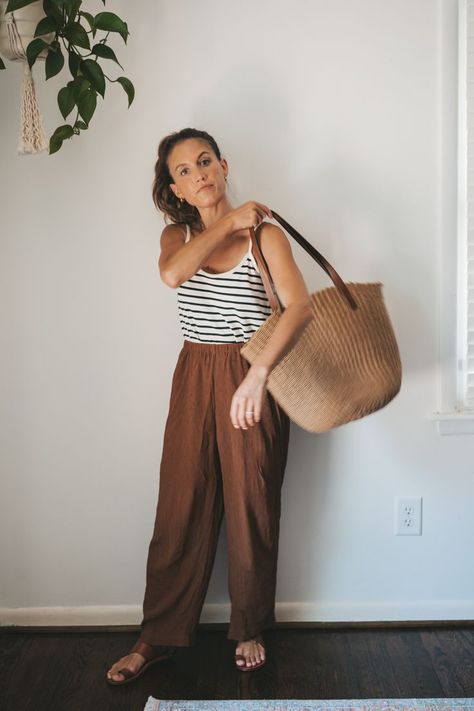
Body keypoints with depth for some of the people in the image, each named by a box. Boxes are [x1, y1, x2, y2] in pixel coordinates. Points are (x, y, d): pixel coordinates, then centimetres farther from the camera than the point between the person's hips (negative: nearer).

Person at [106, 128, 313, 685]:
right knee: (181, 506, 6)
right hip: (194, 377, 3)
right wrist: (227, 223, -14)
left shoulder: (264, 235, -7)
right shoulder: (178, 234, 6)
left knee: (251, 506, 6)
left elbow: (300, 307, -24)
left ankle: (249, 629, 26)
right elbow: (173, 273, -20)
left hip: (251, 376, -3)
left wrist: (257, 375, -37)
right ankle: (159, 636, 19)